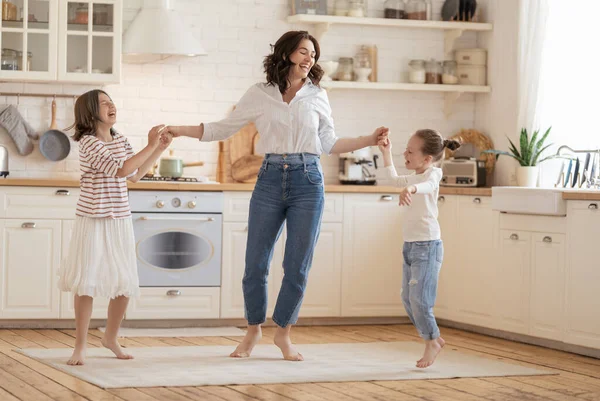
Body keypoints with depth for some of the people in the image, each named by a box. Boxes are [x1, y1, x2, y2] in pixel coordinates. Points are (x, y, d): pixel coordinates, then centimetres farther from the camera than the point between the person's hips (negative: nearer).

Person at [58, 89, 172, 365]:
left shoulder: (120, 140, 9)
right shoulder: (89, 143, -15)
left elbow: (135, 175, 19)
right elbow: (121, 169, -25)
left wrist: (160, 149, 13)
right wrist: (150, 146, -23)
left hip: (120, 221, 7)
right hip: (93, 221, -7)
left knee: (125, 285, 9)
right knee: (87, 283, -3)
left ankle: (111, 338, 28)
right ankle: (80, 346, 7)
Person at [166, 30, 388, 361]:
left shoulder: (317, 97, 7)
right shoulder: (260, 95, 3)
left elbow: (328, 143, 15)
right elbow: (225, 128, 9)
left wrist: (369, 140, 6)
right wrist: (180, 130, 1)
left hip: (307, 181, 1)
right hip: (270, 180, -1)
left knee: (297, 266, 2)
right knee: (255, 263, 1)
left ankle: (283, 333, 19)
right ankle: (253, 331, 21)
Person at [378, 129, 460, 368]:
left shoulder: (432, 173, -12)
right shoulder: (413, 178, 15)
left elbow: (428, 185, -38)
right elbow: (394, 179, 38)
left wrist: (411, 189, -59)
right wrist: (386, 152, 32)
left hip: (427, 246, -10)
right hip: (410, 246, 10)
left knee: (420, 299, -11)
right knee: (408, 299, 11)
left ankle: (432, 342, 7)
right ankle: (433, 339, 23)